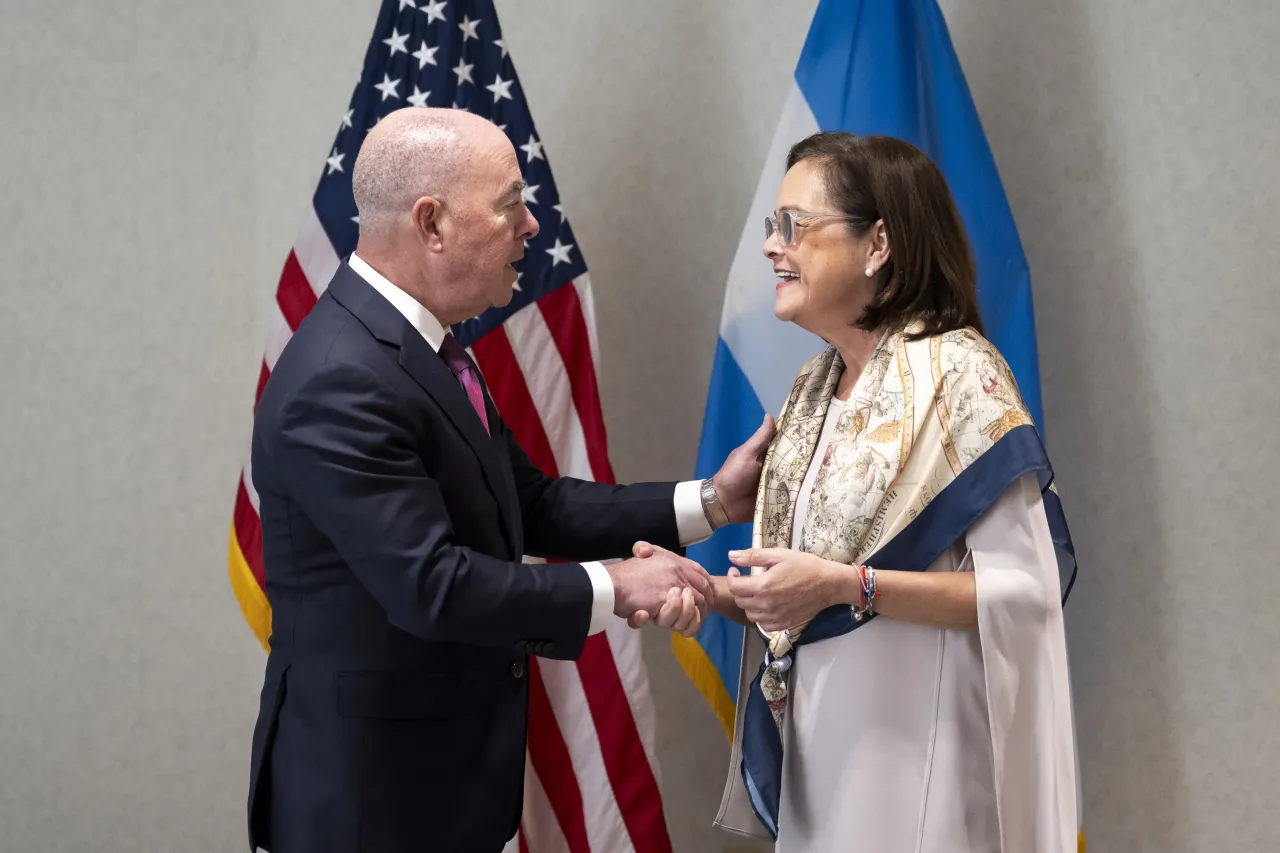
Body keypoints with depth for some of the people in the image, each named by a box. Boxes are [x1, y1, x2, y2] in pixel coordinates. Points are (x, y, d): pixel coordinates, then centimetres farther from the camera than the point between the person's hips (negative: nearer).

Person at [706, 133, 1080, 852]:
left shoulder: (958, 376, -13)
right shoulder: (817, 390, 8)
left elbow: (1028, 589, -19)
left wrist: (846, 586, -24)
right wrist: (708, 590, -5)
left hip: (923, 768, -7)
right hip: (822, 760, 7)